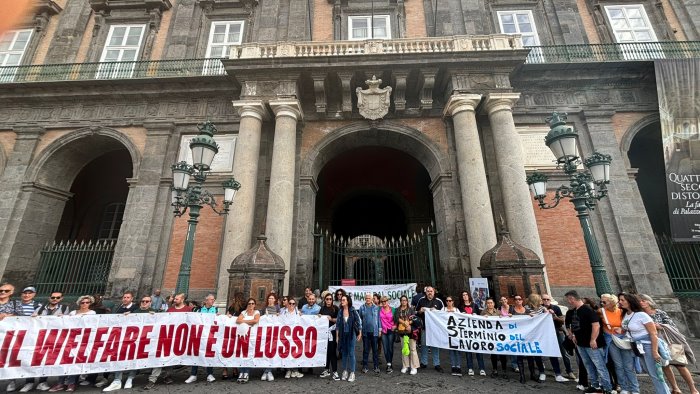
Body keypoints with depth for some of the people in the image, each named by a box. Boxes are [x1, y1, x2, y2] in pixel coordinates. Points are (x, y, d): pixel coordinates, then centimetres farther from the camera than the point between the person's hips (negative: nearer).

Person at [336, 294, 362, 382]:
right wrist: (337, 336, 2)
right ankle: (345, 371, 24)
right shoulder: (340, 312, -1)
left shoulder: (353, 311, -8)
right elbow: (337, 324, 3)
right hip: (342, 335, 3)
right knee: (344, 353, 11)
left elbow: (359, 322, -1)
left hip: (351, 334, -3)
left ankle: (352, 373, 12)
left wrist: (360, 334, 2)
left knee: (351, 353, 0)